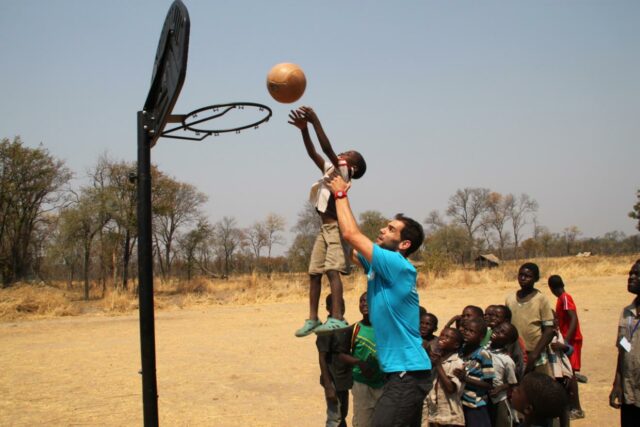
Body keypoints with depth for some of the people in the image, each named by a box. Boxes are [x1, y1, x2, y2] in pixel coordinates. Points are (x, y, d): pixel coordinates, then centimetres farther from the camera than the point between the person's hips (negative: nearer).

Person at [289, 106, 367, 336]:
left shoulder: (343, 171, -6)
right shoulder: (330, 169, 17)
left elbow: (327, 148, -19)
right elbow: (313, 153, 11)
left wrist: (316, 121, -21)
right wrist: (304, 129, -1)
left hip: (337, 229, -9)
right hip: (325, 229, 9)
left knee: (332, 270, -21)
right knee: (314, 272, 5)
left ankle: (336, 318, -29)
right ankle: (313, 319, 9)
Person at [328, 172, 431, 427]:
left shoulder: (399, 266, -15)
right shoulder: (380, 267, 10)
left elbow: (351, 234, -17)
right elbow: (349, 243, 14)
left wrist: (341, 194, -5)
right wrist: (340, 197, 9)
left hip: (408, 373, -10)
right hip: (402, 371, 10)